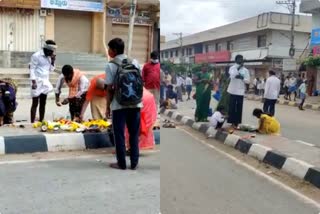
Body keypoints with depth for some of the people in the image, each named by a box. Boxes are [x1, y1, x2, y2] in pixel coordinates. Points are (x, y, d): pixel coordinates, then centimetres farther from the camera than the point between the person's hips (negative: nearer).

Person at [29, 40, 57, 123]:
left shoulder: (49, 57, 10)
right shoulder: (36, 56, -10)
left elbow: (50, 70, 13)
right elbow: (32, 69, -12)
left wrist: (53, 61, -2)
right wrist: (33, 82, -18)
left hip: (45, 82, 7)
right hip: (37, 82, -7)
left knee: (43, 103, 9)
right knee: (35, 103, -4)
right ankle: (32, 123, 0)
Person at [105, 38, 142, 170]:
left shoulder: (111, 65, -6)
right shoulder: (134, 62, 6)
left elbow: (110, 89, -7)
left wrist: (108, 107, 1)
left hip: (119, 105, -4)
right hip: (135, 103, 4)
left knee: (119, 134, 7)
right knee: (134, 134, 11)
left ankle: (121, 163, 13)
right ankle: (134, 163, 15)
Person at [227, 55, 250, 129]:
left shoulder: (245, 70, 8)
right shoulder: (232, 68, 3)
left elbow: (248, 80, 1)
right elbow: (232, 76, -16)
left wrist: (242, 78, -15)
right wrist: (238, 68, -17)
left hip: (241, 91, 2)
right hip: (233, 90, -2)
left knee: (239, 107, 4)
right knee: (232, 107, -1)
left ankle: (237, 122, 10)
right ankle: (232, 121, 6)